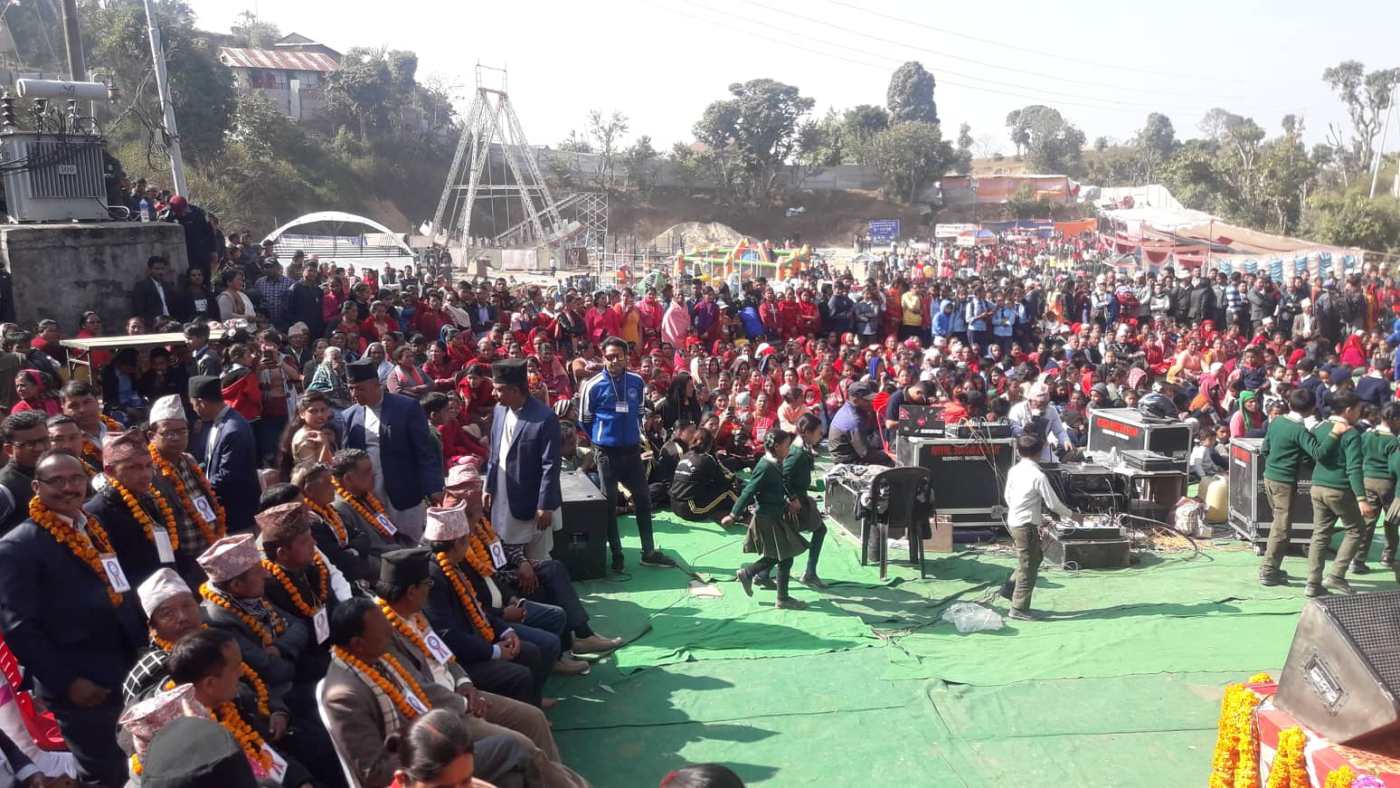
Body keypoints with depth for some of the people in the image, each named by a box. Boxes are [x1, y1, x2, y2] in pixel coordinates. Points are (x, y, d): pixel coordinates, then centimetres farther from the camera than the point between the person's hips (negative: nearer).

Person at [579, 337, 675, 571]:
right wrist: (602, 438, 7)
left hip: (632, 450, 4)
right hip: (608, 452, -4)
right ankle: (616, 555, 16)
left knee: (643, 499, 9)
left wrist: (635, 434, 13)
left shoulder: (637, 381, -1)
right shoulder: (593, 386, -12)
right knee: (610, 503, 5)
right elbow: (584, 420, 0)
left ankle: (649, 552, 19)